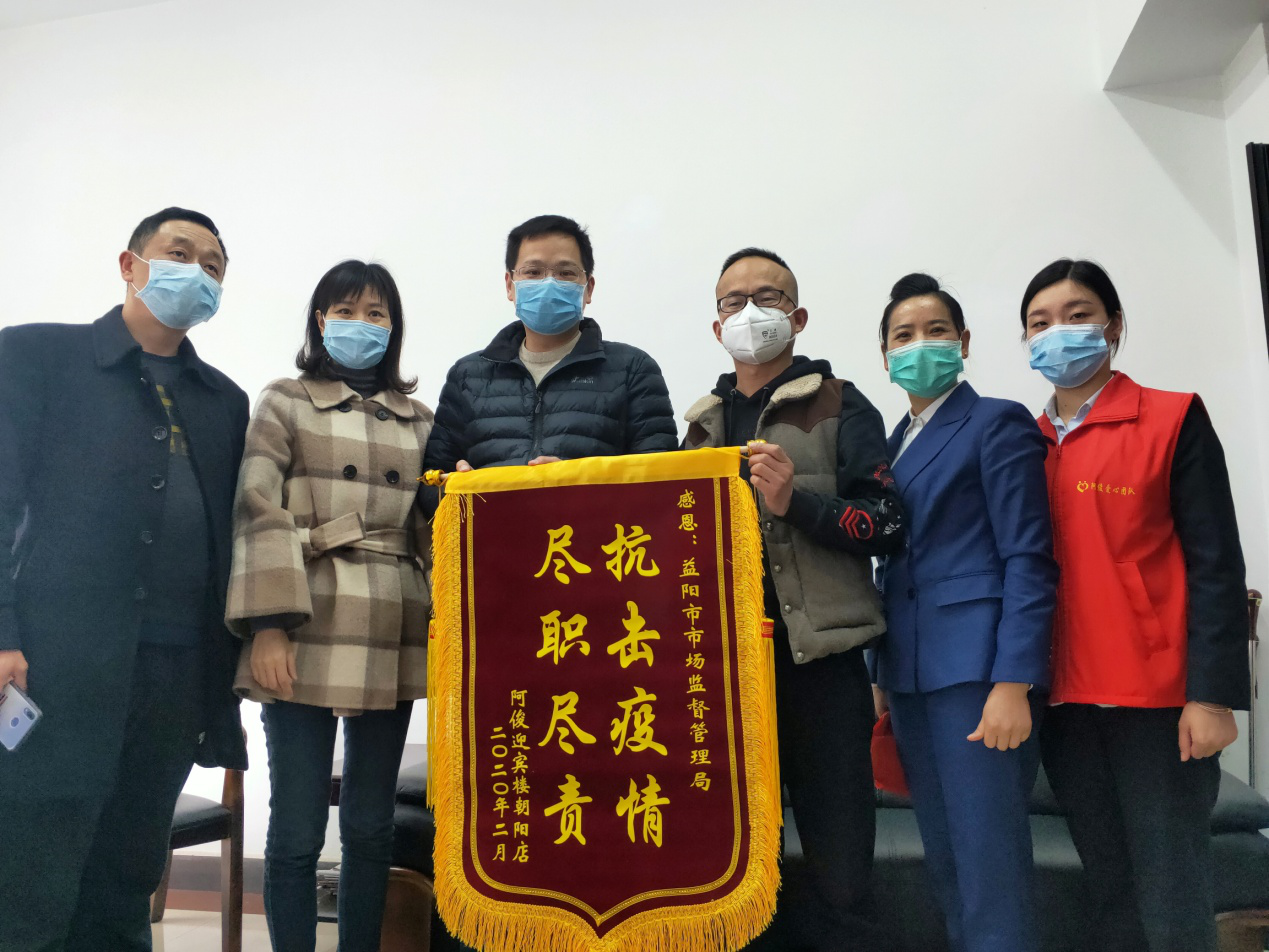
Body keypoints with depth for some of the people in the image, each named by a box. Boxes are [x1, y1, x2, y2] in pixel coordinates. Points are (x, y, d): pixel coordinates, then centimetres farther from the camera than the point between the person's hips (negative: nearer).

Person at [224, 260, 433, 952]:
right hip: (309, 633, -3)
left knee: (370, 824, 9)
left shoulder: (420, 420, 18)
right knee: (297, 828, -2)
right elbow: (259, 509, -3)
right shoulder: (285, 401, 9)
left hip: (392, 637, 3)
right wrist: (267, 624, -13)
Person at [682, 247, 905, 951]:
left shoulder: (840, 407, 3)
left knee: (838, 875, 2)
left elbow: (887, 527, -5)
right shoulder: (703, 424, 17)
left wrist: (796, 502, -18)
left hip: (818, 662, -4)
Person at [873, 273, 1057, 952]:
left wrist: (1013, 683, -18)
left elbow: (1028, 561, -10)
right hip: (911, 669, 7)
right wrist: (883, 680, 11)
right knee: (944, 865, 13)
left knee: (989, 867, -5)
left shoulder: (998, 424, -2)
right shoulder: (895, 443, 18)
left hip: (976, 666, -7)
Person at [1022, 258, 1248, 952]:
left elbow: (1214, 562, -6)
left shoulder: (1173, 420, -1)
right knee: (1109, 893, 14)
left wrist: (1211, 693, -13)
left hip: (1158, 700, -4)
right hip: (1064, 703, 4)